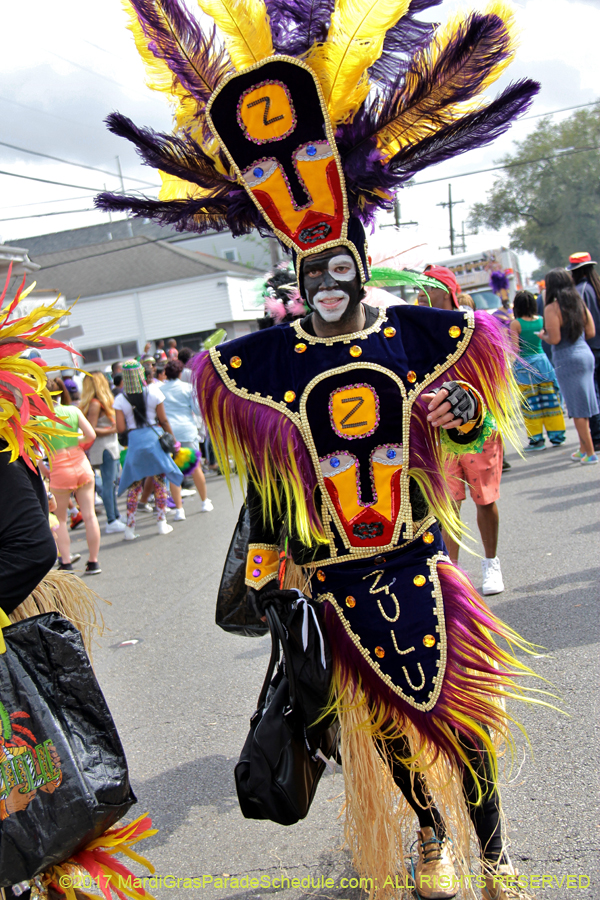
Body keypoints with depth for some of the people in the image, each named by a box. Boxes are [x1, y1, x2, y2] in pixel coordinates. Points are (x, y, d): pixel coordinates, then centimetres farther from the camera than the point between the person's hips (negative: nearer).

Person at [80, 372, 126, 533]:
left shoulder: (103, 402, 14)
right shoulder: (95, 404, -15)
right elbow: (92, 430, -19)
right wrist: (112, 429, -14)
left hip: (111, 446, 10)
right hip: (103, 447, -10)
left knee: (112, 483, 15)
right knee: (108, 484, -6)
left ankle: (116, 516, 24)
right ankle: (111, 523, -3)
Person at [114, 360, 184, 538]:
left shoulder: (120, 400, -6)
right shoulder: (153, 392, -6)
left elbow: (120, 429, -7)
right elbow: (163, 420, -1)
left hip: (134, 441, 0)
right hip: (155, 438, 0)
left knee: (134, 485, 8)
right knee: (160, 481, 10)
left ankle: (130, 528, 9)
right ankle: (162, 523, 14)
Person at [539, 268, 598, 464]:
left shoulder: (551, 308, -12)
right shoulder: (579, 303, 8)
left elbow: (555, 339, -16)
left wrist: (542, 335, 4)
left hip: (567, 360, -7)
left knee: (578, 409, -1)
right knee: (582, 406, 15)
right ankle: (583, 449, 23)